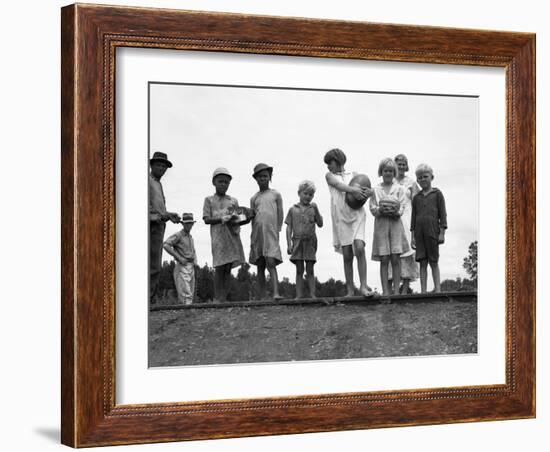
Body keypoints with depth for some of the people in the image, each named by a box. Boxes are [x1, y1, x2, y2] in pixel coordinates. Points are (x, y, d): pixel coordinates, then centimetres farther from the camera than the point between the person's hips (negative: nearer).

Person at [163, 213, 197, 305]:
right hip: (182, 267, -8)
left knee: (190, 295, 6)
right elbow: (166, 245, -22)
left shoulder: (190, 237, 19)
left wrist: (195, 261, 9)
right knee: (186, 294, -18)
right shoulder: (178, 235, -7)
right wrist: (179, 258, -21)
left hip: (191, 268, 8)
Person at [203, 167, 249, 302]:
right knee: (220, 268, -9)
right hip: (218, 237, -3)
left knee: (228, 268, -1)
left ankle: (224, 298, -2)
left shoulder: (233, 201, 18)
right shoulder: (209, 200, 9)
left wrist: (246, 220, -6)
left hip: (233, 237, 3)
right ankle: (217, 299, -6)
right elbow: (207, 219, -1)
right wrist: (223, 219, -16)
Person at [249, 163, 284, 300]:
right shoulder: (254, 198, 15)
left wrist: (277, 231, 0)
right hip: (257, 234, 3)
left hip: (271, 234, -3)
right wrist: (253, 237, 6)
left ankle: (276, 293, -26)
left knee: (271, 263, -17)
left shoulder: (275, 194, 8)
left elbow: (280, 215, 7)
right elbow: (253, 218, 14)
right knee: (260, 267, 2)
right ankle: (263, 297, 3)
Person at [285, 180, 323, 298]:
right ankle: (299, 295, -1)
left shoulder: (313, 209, 9)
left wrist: (316, 210, -7)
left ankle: (312, 294, 1)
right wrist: (289, 244, -1)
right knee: (299, 270, 0)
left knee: (310, 270, 1)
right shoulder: (293, 209, 8)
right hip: (297, 241, 0)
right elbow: (289, 227, 6)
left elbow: (320, 224, 3)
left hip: (310, 241, 0)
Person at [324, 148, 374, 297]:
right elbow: (338, 185, -9)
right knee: (347, 255, 0)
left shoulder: (353, 175, 14)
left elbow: (369, 189, 4)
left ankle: (363, 286, -16)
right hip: (341, 217, 1)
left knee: (359, 248, -17)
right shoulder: (330, 176, 12)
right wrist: (353, 190, -27)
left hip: (357, 214, -1)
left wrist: (367, 192, -21)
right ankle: (350, 290, 6)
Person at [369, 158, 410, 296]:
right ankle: (385, 291, -4)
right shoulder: (375, 190, 13)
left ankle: (396, 290, -4)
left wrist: (394, 211, -18)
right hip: (380, 224, 0)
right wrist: (381, 210, -17)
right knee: (384, 259, -3)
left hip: (395, 223, 0)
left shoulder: (399, 189, 12)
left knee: (395, 258, -6)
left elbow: (401, 208, 3)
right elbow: (372, 208, 4)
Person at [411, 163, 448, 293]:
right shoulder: (416, 198, 13)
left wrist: (442, 232, -6)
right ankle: (423, 291, 1)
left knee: (434, 262, 0)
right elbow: (413, 217, 14)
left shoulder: (437, 194, 4)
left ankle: (437, 289, 3)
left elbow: (442, 214, 1)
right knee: (422, 262, 1)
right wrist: (412, 236, 7)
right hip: (419, 231, 3)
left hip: (432, 230, -3)